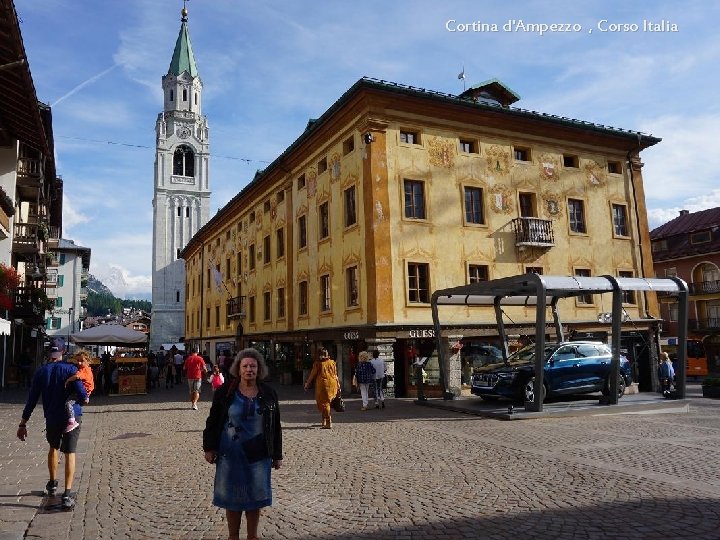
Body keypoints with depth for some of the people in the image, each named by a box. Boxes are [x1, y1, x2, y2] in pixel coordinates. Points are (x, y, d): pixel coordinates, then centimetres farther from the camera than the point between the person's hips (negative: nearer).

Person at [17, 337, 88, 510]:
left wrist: (23, 424, 9)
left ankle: (52, 484, 40)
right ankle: (68, 494, -7)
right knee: (69, 453, 2)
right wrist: (84, 398, 7)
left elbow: (31, 400, 2)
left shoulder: (41, 371, 0)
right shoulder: (70, 369, -10)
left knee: (53, 447, 27)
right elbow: (83, 396, -17)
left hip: (52, 419, 3)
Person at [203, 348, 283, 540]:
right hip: (230, 453, -1)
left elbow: (275, 427, 5)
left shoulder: (268, 394, 1)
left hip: (258, 454, 1)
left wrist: (277, 455, 6)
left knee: (255, 496, 10)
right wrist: (209, 448, -2)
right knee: (232, 497, 8)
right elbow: (213, 421, 2)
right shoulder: (225, 391, -4)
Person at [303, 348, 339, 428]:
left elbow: (312, 374, -1)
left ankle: (329, 423, -3)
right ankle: (324, 421, 21)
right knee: (327, 402, 16)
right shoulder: (332, 362, 8)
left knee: (323, 403, 2)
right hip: (332, 384, 4)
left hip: (322, 384, -4)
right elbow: (335, 375, 10)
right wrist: (338, 385, 17)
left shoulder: (317, 363, -4)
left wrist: (307, 384, 10)